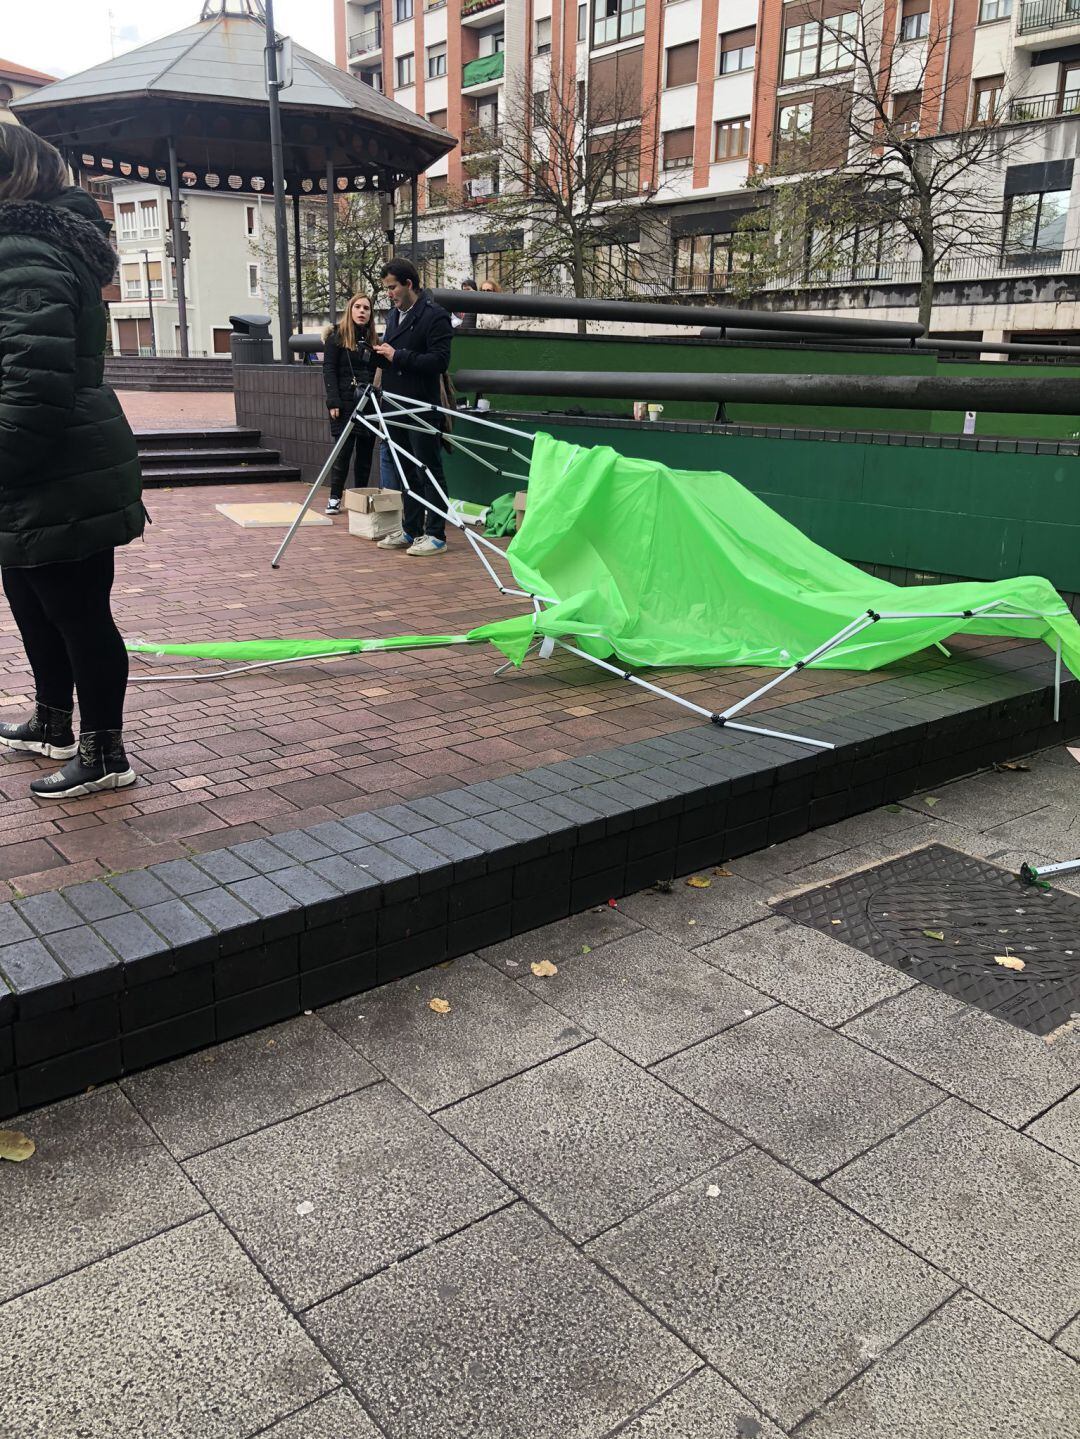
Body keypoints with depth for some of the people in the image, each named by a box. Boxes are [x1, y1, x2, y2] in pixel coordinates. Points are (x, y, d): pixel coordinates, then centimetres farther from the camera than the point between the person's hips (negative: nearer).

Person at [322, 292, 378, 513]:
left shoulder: (373, 340, 14)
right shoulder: (337, 336, 1)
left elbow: (378, 372, 14)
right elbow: (329, 370, -5)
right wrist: (333, 402, -14)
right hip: (345, 403, -4)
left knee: (365, 453, 4)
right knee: (343, 451, -5)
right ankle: (335, 497, 3)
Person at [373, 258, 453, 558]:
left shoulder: (435, 316, -10)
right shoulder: (395, 314, 18)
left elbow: (439, 361, -20)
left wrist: (398, 356, -19)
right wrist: (381, 355, 6)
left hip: (423, 408, -9)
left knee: (429, 472, -5)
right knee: (407, 471, 14)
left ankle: (435, 535, 0)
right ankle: (411, 530, 23)